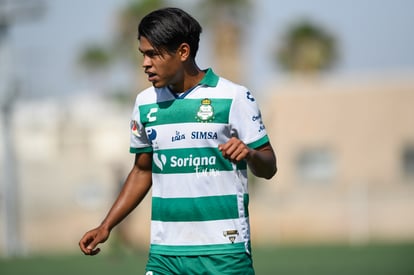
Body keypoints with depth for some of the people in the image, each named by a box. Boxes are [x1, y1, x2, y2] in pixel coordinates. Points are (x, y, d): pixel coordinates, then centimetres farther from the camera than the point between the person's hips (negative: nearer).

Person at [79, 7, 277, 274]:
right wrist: (106, 226, 13)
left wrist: (250, 154, -25)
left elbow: (268, 168, -3)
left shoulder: (234, 98, -6)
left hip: (224, 251, -4)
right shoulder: (145, 103, 9)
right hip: (164, 253, 4)